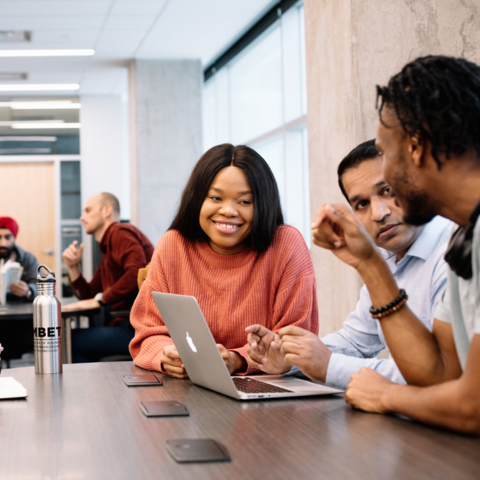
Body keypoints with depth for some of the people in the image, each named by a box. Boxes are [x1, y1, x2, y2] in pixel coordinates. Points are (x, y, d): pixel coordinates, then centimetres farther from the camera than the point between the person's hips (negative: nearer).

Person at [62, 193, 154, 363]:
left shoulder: (120, 233, -4)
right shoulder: (107, 252, 27)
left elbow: (136, 271, -23)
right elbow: (88, 296, 28)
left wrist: (100, 299, -17)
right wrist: (73, 267, 14)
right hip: (125, 325, 10)